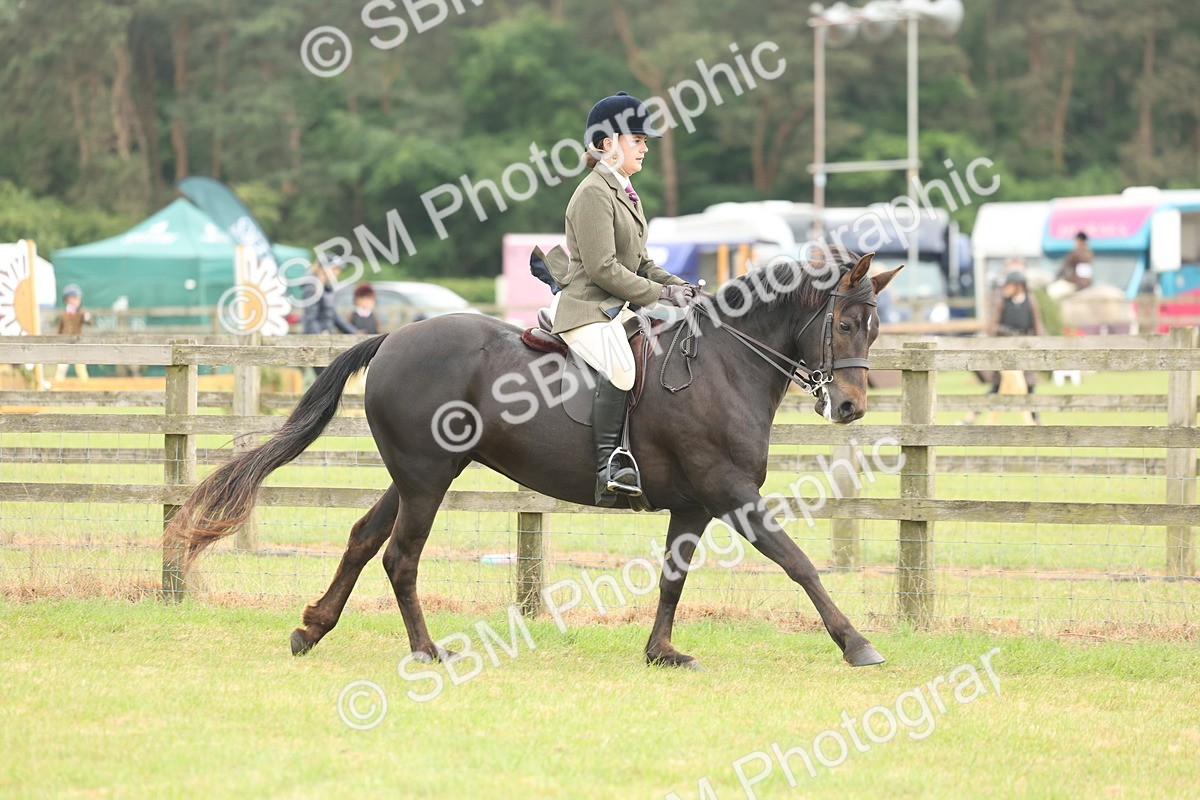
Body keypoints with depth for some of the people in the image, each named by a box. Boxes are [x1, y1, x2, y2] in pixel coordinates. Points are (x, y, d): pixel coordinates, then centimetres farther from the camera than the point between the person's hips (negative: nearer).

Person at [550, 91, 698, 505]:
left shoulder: (625, 192, 19)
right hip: (586, 308, -10)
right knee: (622, 364, -37)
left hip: (621, 308, 10)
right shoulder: (594, 193, -12)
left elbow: (639, 262, 23)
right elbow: (603, 269, -18)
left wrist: (677, 286, 6)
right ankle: (609, 463, -36)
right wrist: (660, 294, -15)